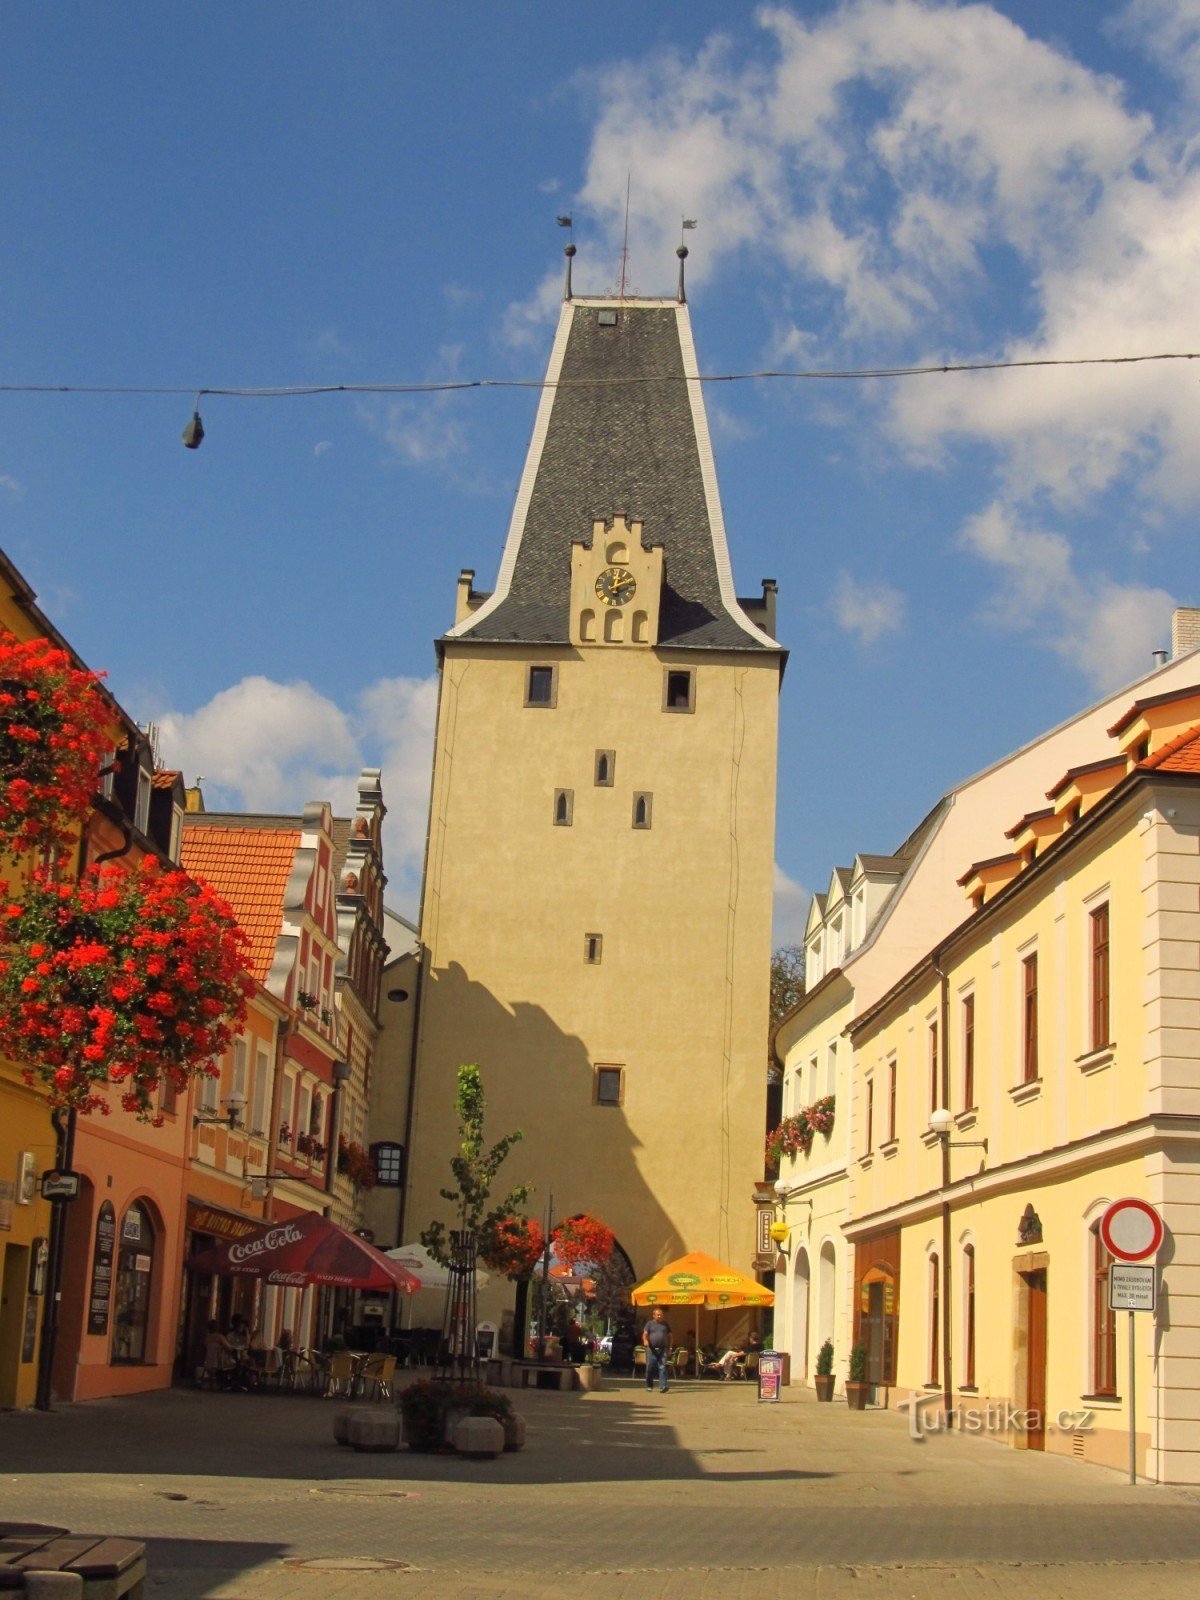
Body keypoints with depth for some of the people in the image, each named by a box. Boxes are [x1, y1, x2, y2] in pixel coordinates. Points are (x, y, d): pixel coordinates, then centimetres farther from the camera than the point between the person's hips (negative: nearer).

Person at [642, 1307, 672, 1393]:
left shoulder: (666, 1324, 14)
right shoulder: (649, 1324, 9)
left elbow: (669, 1336, 17)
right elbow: (645, 1334, 0)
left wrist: (669, 1348, 10)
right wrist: (645, 1340, -22)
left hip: (663, 1349, 0)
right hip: (651, 1349, 0)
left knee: (662, 1367, -11)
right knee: (650, 1368, 2)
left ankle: (663, 1387, -17)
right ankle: (649, 1386, 17)